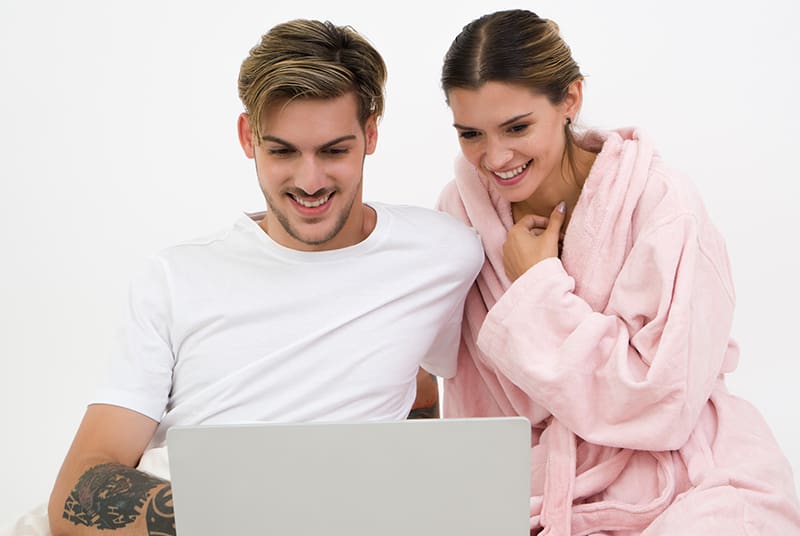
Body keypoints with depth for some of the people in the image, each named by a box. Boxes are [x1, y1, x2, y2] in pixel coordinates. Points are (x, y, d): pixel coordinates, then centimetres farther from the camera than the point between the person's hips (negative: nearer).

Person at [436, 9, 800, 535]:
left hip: (693, 491, -4)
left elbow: (663, 403, -20)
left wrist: (540, 286, -16)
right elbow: (472, 401, 5)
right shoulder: (463, 208, -2)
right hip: (551, 488, 4)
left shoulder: (659, 201, -15)